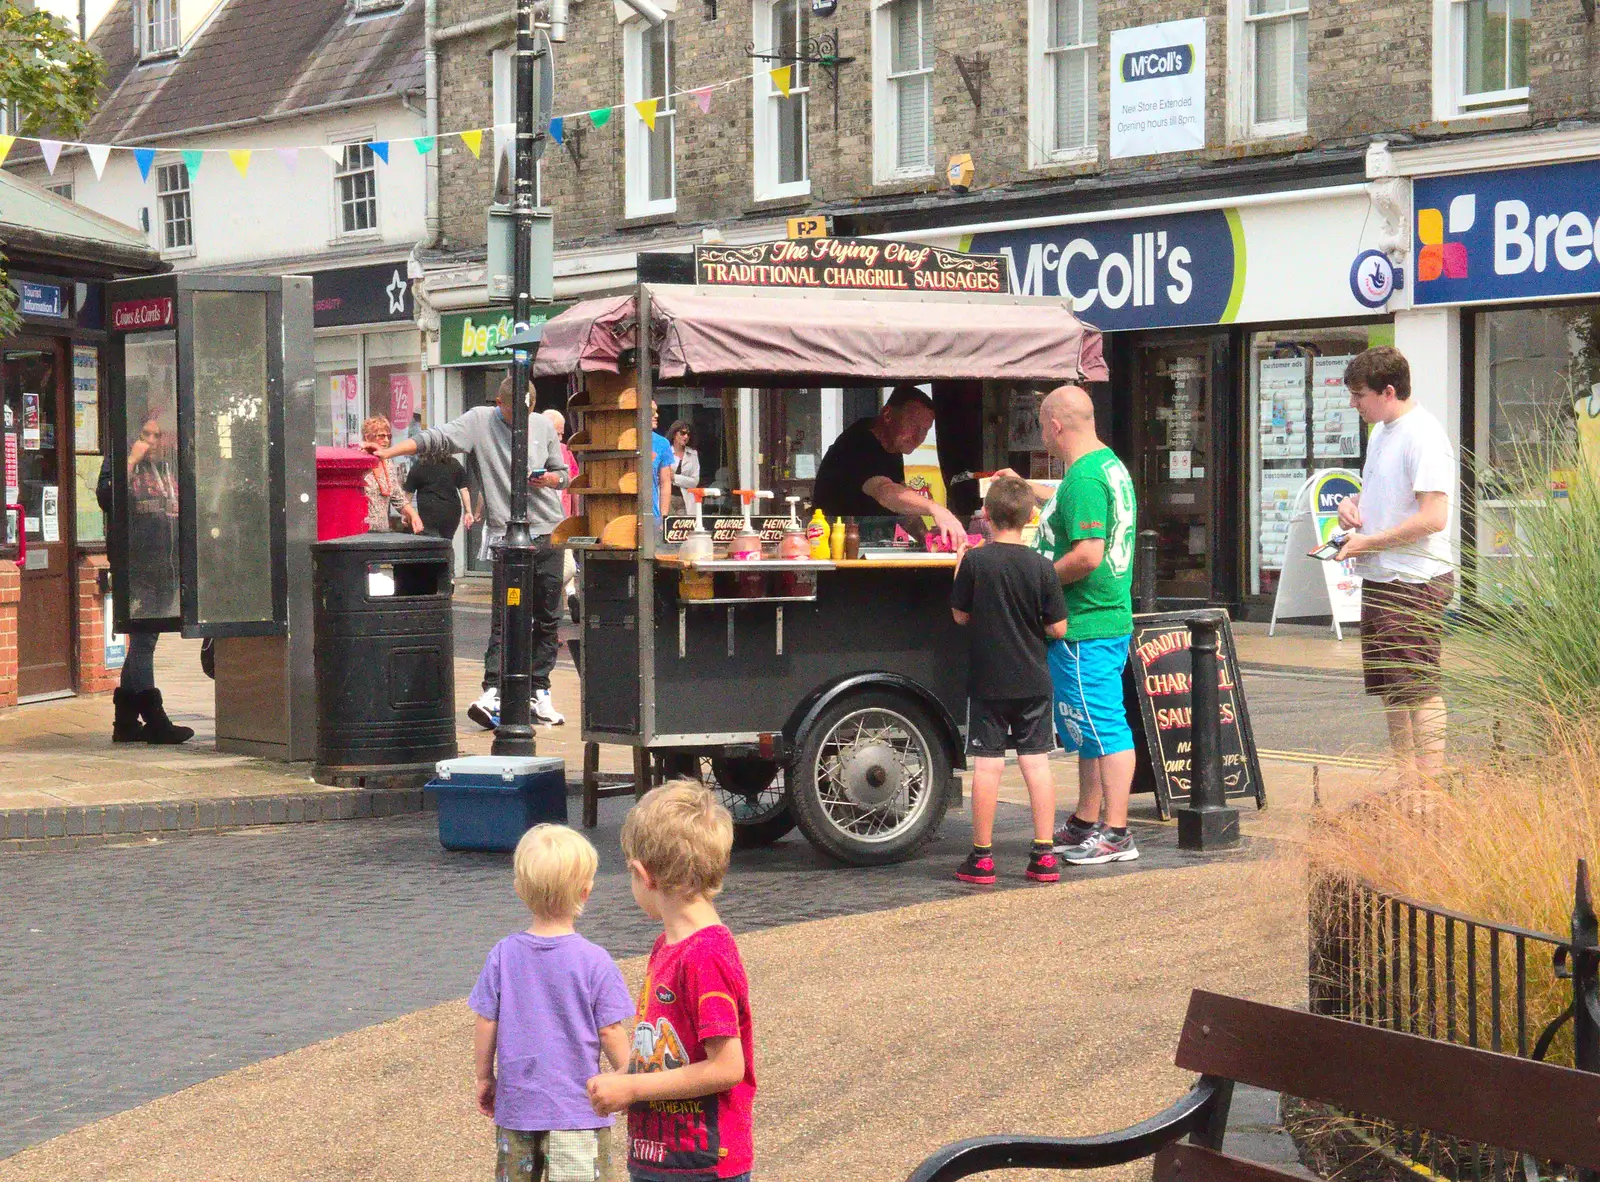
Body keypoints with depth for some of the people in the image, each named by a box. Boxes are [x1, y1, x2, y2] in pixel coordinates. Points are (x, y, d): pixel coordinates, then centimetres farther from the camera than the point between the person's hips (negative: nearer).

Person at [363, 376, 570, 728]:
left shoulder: (542, 425, 11)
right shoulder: (480, 421, 2)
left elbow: (563, 474, 19)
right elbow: (435, 439, -8)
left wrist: (549, 479, -5)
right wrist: (388, 452, -20)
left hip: (549, 532, 4)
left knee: (547, 618, 7)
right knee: (506, 619, -13)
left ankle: (539, 693, 14)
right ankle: (492, 693, -19)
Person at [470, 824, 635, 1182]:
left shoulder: (503, 955, -5)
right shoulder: (595, 961, -13)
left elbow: (486, 1026, 0)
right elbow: (611, 1033, -9)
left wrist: (485, 1078, 15)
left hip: (515, 1104, 3)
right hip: (577, 1110, -3)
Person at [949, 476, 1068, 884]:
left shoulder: (974, 561, -10)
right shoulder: (1042, 567, -5)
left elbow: (960, 616, 0)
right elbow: (1058, 628, -3)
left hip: (987, 681, -2)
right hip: (1033, 681, 2)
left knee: (987, 764, 1)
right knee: (1036, 762, 7)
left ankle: (982, 857, 6)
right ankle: (1044, 854, 7)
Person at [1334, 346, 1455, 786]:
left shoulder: (1423, 436, -16)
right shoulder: (1381, 432, 15)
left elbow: (1433, 518, -22)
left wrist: (1369, 542, -16)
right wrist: (1353, 502, 8)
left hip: (1415, 583, -10)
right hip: (1379, 579, 10)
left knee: (1418, 687, -9)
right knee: (1389, 688, 14)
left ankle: (1432, 784, -7)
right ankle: (1407, 782, 23)